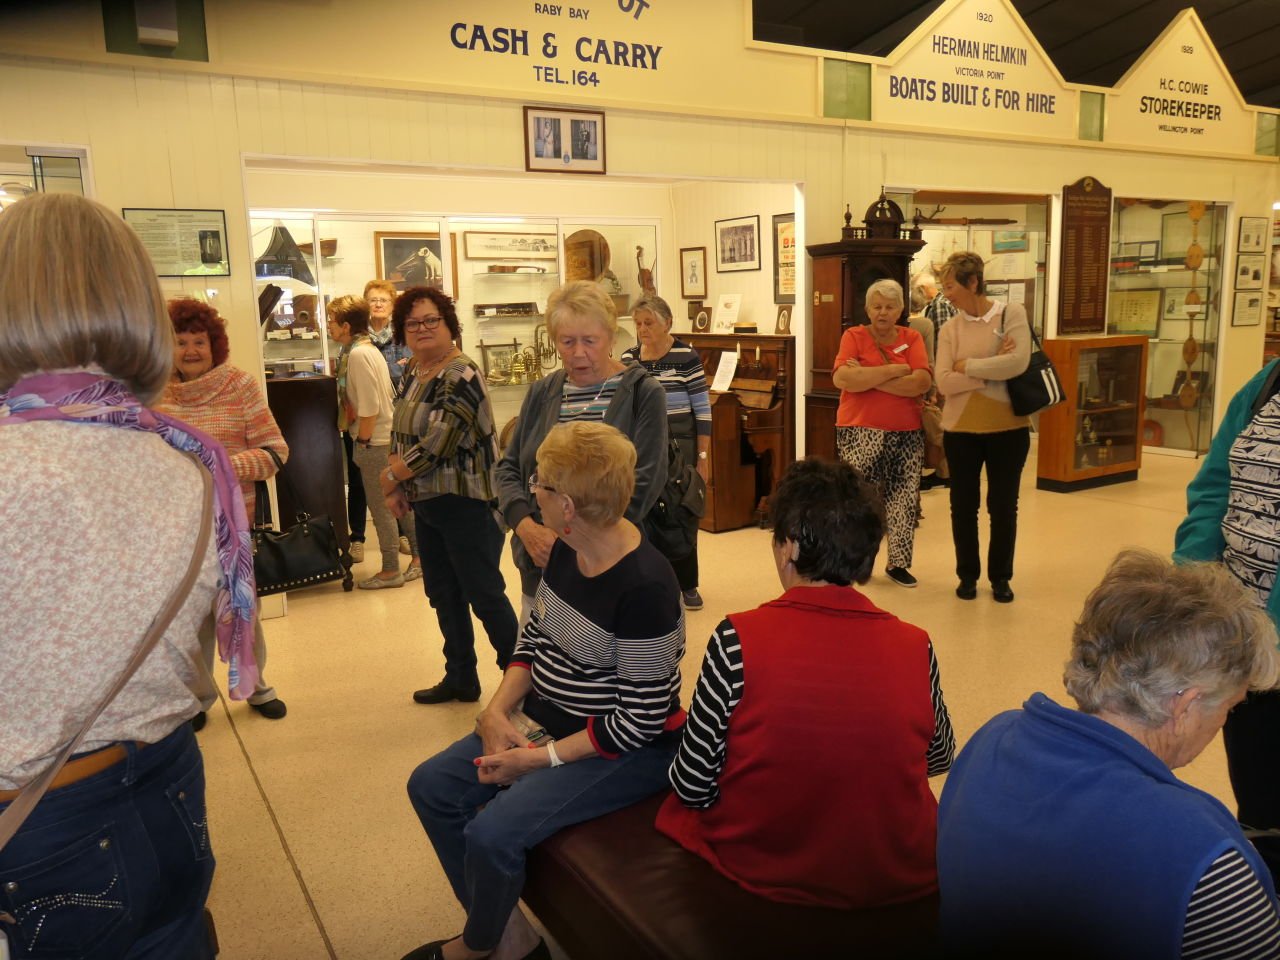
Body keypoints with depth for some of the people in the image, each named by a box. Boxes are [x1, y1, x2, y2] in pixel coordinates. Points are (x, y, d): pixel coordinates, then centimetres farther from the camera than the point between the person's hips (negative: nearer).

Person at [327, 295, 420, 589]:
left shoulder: (358, 354, -17)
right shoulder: (367, 349, 12)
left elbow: (370, 407, -22)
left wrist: (362, 441, -14)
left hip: (375, 441, -9)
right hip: (389, 436, 9)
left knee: (381, 507, 0)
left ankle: (390, 571, 10)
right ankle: (418, 557, 24)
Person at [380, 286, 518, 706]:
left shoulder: (461, 376, -17)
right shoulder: (413, 375, 11)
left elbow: (435, 446, -23)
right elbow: (399, 437, 15)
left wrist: (390, 478, -9)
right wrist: (397, 488, 0)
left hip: (467, 503, -9)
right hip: (426, 504, 9)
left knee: (484, 594, 0)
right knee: (443, 594, 16)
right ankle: (460, 679, 31)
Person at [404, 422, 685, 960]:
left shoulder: (645, 588, -28)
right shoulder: (567, 550, -3)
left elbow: (638, 720, -23)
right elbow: (536, 635, 10)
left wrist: (542, 758, -18)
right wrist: (496, 712, -5)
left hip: (628, 752, -9)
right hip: (549, 721, 9)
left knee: (492, 833, -21)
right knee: (431, 786, 3)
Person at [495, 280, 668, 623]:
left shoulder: (644, 393, -5)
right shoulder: (541, 393, 9)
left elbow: (645, 482, -13)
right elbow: (509, 467, 9)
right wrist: (527, 527, -10)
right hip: (540, 569, 4)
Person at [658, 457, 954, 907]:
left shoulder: (737, 640, -20)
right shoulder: (916, 647, -12)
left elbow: (693, 788, -14)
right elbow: (939, 757, 6)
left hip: (765, 875, -3)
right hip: (899, 881, 3)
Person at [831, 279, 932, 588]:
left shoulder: (911, 338, 7)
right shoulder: (854, 336, 1)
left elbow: (922, 382, -10)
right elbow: (842, 379, -17)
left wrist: (867, 379, -13)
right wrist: (895, 370, -14)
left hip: (906, 434, 3)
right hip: (860, 432, -2)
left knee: (904, 500, 7)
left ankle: (898, 563, 21)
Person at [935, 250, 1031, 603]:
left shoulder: (1011, 313, -4)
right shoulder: (949, 329, 0)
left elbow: (1018, 362, -19)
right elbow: (944, 383, -11)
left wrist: (968, 366, -13)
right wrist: (992, 370, -17)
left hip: (1008, 427, -2)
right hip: (960, 429, 2)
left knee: (1003, 506, 9)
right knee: (963, 506, 10)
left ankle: (1001, 577, 26)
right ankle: (968, 575, 26)